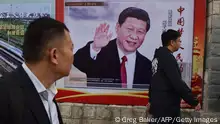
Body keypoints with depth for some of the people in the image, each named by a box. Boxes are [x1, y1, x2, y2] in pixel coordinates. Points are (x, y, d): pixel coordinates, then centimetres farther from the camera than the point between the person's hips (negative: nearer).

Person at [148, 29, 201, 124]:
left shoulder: (158, 56, 12)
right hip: (166, 106, -10)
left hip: (158, 103, 10)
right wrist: (194, 101, -16)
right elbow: (178, 83, -23)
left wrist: (151, 100, 27)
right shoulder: (168, 58, -18)